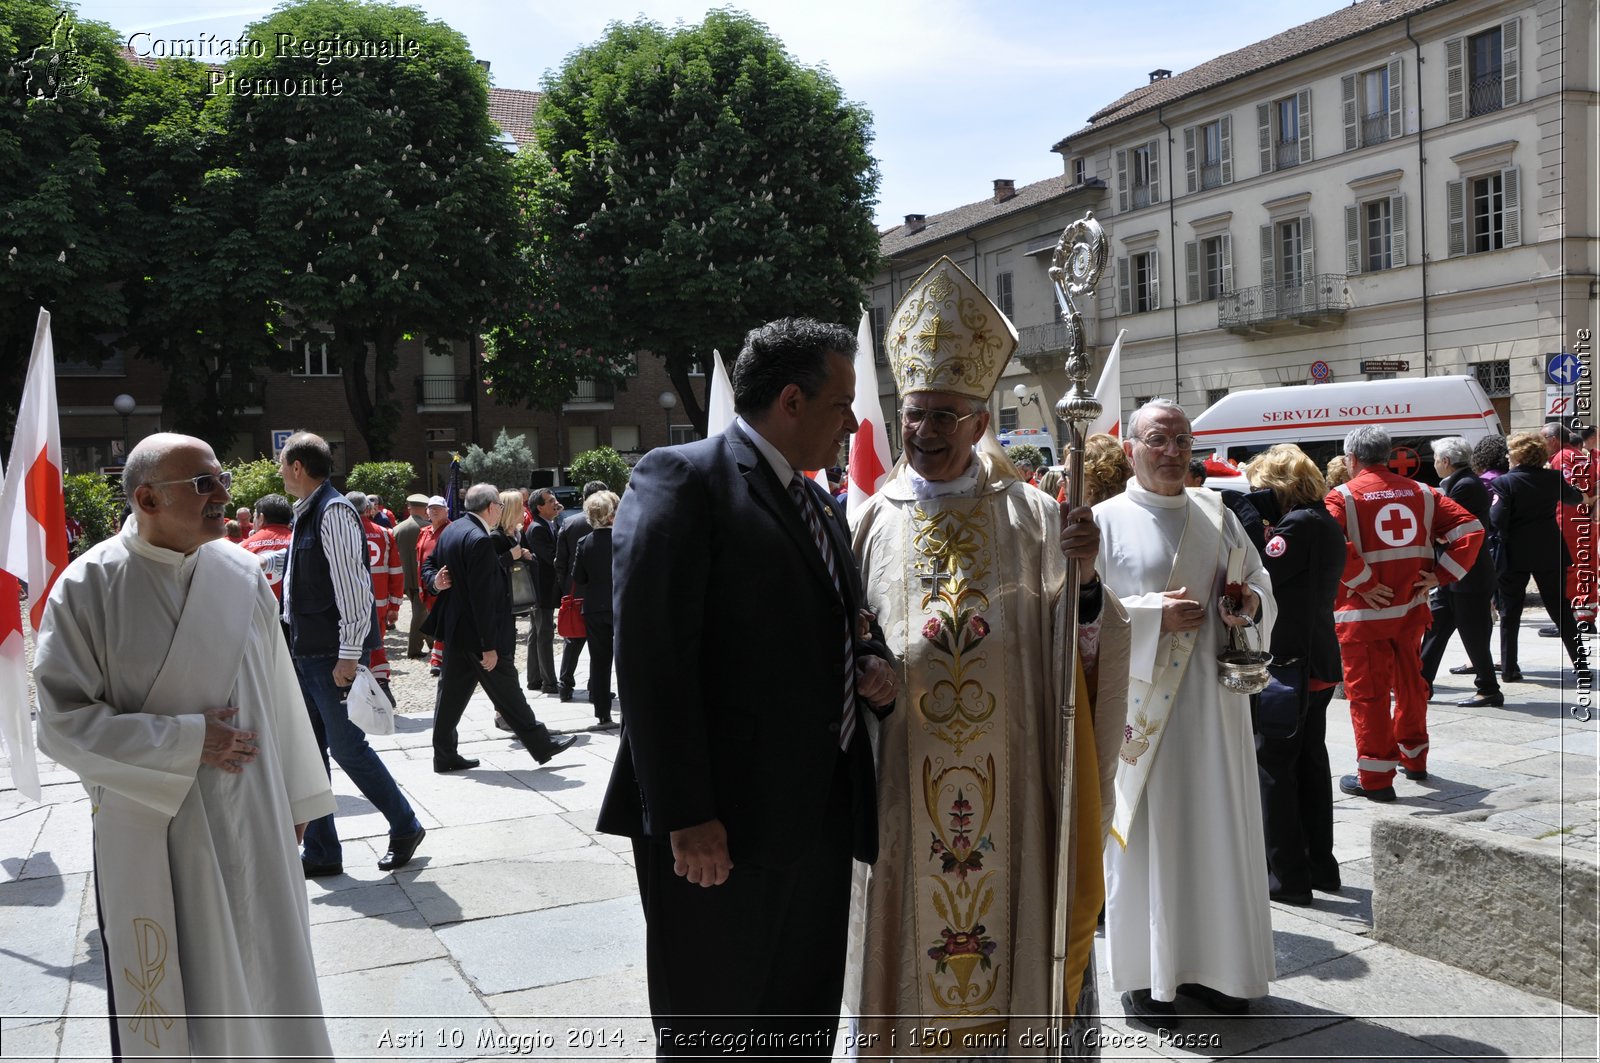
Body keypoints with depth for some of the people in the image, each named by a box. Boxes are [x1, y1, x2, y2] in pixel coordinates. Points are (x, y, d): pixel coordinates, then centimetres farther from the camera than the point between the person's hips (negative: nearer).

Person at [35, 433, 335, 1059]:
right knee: (167, 1001, 11)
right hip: (149, 835, -2)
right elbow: (63, 723, -11)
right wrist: (186, 742, -18)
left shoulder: (241, 573, -2)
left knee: (268, 979, 12)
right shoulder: (88, 587, -10)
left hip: (252, 825, 3)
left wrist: (297, 797, 11)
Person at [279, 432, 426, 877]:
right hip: (306, 654, 9)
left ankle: (405, 827, 15)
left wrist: (349, 655, -23)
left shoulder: (334, 511, -14)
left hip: (332, 656, -9)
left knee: (347, 747, -3)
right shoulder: (306, 514, 14)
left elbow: (351, 586, -20)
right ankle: (321, 854, 18)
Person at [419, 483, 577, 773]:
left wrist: (435, 581, -1)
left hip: (454, 629, 9)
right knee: (507, 692, 2)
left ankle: (445, 756, 18)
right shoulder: (479, 540, -22)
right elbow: (481, 597, -23)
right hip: (477, 632, -9)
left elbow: (429, 564, 20)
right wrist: (489, 646, -21)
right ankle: (541, 745, 14)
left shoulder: (451, 530, 8)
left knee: (451, 691, 12)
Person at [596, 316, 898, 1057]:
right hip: (719, 826, -8)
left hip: (821, 817, 8)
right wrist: (686, 815, -22)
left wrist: (870, 664, 4)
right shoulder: (680, 479, -10)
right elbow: (650, 656, -18)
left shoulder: (818, 505, 16)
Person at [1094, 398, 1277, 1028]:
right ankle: (1143, 976, 13)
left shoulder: (1217, 515, 11)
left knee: (1218, 830, 9)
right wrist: (1155, 615, -19)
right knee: (1145, 836, 1)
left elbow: (1260, 583, 15)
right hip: (1141, 702, -4)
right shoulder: (1106, 520, -3)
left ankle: (1212, 964, 23)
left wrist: (1251, 602, -7)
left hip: (1213, 699, 4)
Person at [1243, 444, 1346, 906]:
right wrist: (1269, 530, 4)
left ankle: (1287, 876, 3)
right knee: (1310, 760, 16)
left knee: (1272, 764, -2)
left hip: (1290, 664, -10)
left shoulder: (1298, 525, -17)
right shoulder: (1326, 523, 13)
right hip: (1320, 662, 10)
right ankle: (1320, 866, 25)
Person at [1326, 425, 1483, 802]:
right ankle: (1413, 757, 36)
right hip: (1411, 609, 5)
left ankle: (1374, 777, 6)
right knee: (1409, 683, 21)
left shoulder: (1342, 496, -9)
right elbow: (1471, 529, 3)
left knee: (1368, 692, 2)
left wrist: (1361, 581, -17)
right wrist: (1440, 574, 0)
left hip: (1363, 614, -5)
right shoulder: (1420, 493, 7)